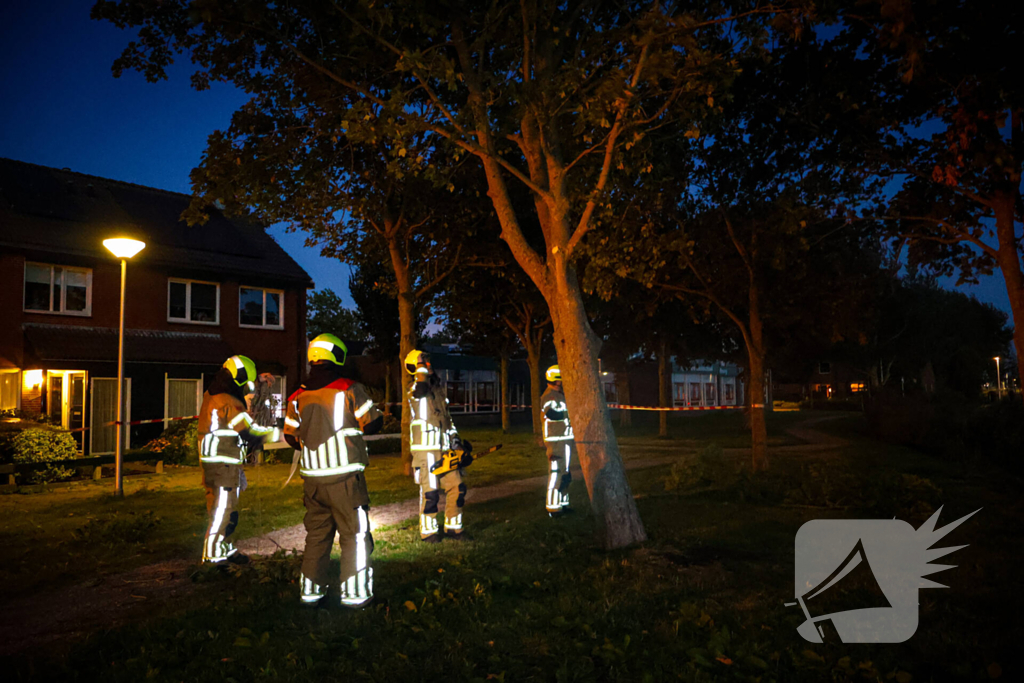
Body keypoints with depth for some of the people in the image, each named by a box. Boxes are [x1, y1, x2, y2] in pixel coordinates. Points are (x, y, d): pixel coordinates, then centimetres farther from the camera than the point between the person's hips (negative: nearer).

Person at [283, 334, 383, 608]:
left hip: (312, 478, 5)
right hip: (345, 477, -5)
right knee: (355, 535, 5)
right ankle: (354, 593, 7)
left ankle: (311, 590, 22)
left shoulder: (298, 396, 4)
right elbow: (373, 423, -5)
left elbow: (291, 436, 11)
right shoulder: (349, 390, -10)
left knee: (317, 534, 17)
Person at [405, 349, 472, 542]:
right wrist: (422, 368, -20)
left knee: (457, 487, 7)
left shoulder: (438, 388, 16)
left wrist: (456, 441, 17)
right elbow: (421, 389, -37)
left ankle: (453, 527, 21)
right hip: (425, 449, -7)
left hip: (444, 448, 7)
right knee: (430, 491, -3)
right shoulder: (415, 390, -8)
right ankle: (428, 531, 13)